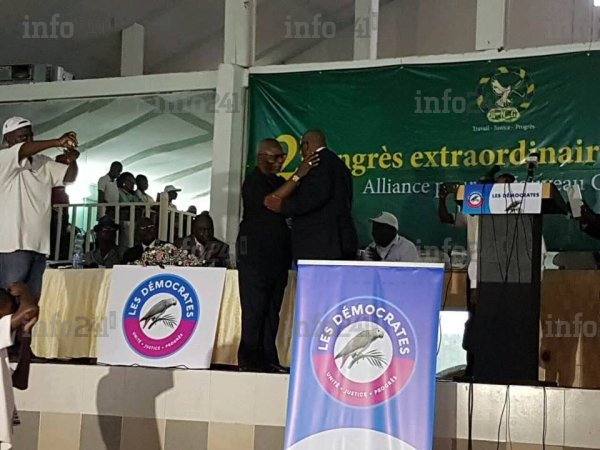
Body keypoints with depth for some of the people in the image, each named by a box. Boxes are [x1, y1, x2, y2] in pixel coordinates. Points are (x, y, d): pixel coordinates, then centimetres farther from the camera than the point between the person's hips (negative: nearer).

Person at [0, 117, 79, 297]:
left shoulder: (43, 163, 16)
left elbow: (68, 176, 12)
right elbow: (22, 151, -23)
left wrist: (72, 160, -10)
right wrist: (57, 142, -29)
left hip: (38, 244, 7)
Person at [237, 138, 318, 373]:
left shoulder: (279, 182, 20)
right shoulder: (254, 181, -5)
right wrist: (298, 176, -25)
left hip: (278, 254, 8)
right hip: (256, 253, -8)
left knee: (272, 309, 5)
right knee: (254, 308, -7)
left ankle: (267, 358, 7)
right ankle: (248, 358, -4)